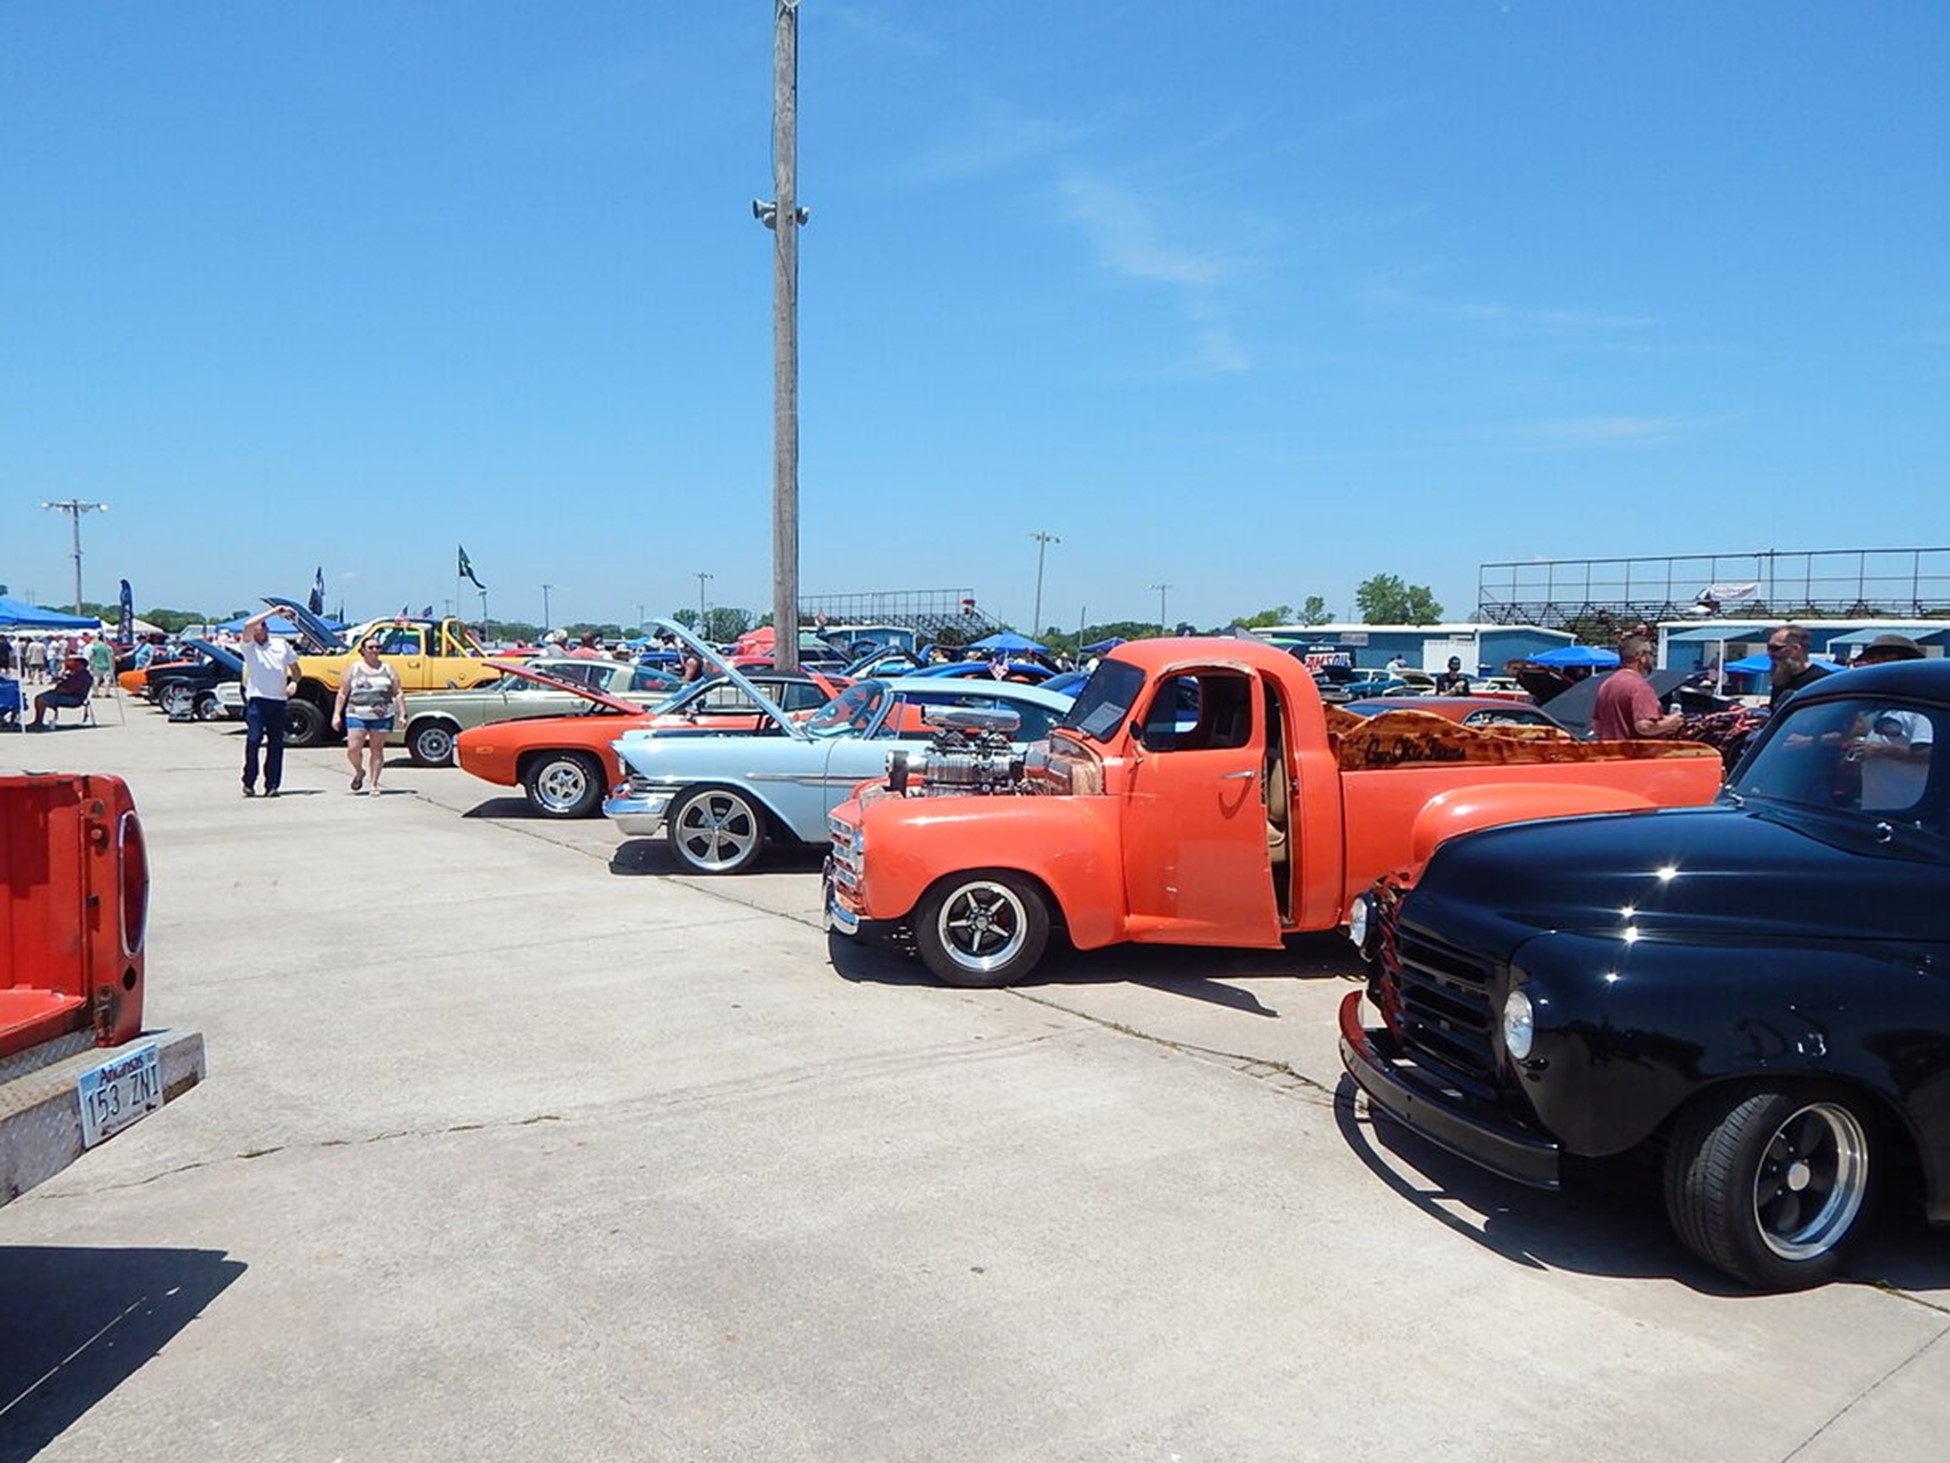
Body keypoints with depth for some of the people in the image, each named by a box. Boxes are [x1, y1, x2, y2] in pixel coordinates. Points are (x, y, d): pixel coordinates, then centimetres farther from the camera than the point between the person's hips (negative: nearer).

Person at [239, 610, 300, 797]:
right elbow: (248, 625, -14)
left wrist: (294, 682, 1)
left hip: (278, 700, 3)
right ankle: (249, 783, -4)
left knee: (276, 744, 3)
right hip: (257, 699, -3)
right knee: (253, 739, -13)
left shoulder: (282, 645, 16)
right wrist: (273, 612, -12)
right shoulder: (248, 647, 5)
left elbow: (295, 668, 22)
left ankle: (271, 785, 6)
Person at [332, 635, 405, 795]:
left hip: (382, 716, 1)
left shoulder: (388, 669, 10)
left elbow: (398, 693, 10)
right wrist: (336, 714, 1)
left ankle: (374, 785, 7)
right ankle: (359, 771, 21)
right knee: (353, 749, -9)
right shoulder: (353, 669, 7)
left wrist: (402, 714, 1)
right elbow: (342, 693, 7)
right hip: (357, 715, 0)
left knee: (377, 750, 1)